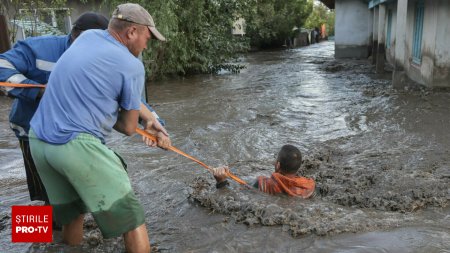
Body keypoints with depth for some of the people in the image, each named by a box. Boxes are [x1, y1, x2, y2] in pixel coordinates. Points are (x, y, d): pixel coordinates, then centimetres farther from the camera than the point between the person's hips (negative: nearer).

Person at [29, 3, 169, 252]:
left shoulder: (88, 36, 12)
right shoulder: (132, 66, -9)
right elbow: (129, 127, 1)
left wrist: (151, 119, 17)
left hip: (38, 141, 9)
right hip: (77, 146, -8)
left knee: (71, 213, 24)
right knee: (130, 218, 3)